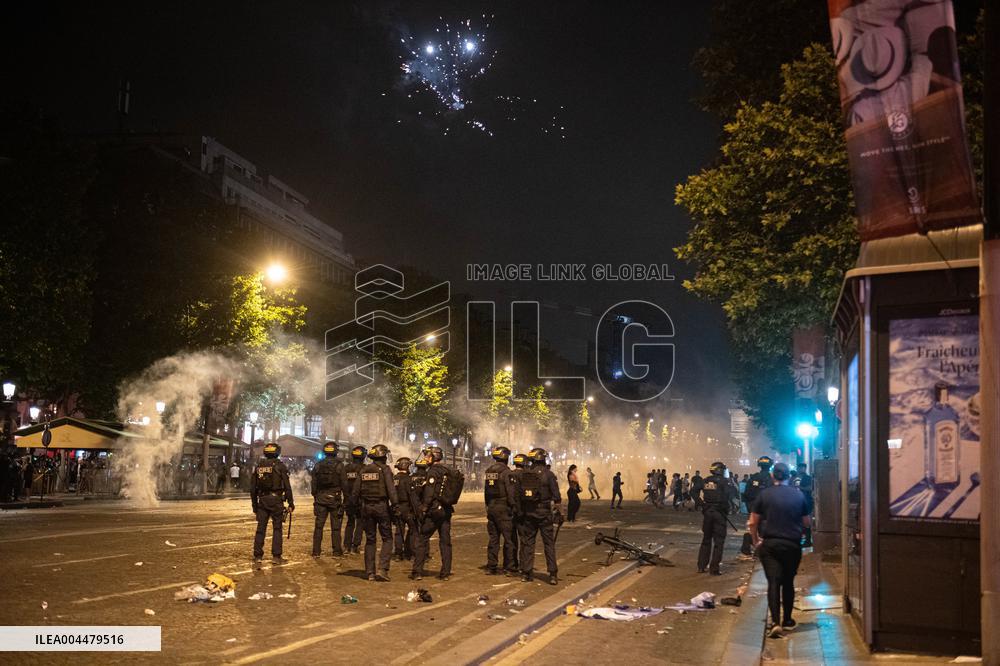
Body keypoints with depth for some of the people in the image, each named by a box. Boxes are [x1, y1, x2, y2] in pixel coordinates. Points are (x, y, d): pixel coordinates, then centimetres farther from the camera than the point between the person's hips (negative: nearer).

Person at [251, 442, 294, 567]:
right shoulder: (279, 466, -5)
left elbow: (253, 488, 13)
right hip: (276, 500, -4)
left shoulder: (258, 466, 9)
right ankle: (276, 556, 6)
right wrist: (291, 503, -3)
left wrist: (254, 505, 20)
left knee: (260, 529, 5)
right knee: (277, 528, 5)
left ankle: (257, 557, 0)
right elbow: (287, 486, -8)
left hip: (262, 500, 4)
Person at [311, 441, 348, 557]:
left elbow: (313, 483, 9)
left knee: (319, 526, 6)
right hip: (335, 498, -3)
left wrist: (315, 496, 19)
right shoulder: (339, 465, -7)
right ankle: (337, 551, 4)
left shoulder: (318, 466, 4)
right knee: (335, 526, 2)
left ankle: (316, 551, 6)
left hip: (320, 498, 3)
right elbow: (344, 483, -6)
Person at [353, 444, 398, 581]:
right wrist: (394, 506, -13)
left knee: (370, 540, 11)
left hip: (366, 508, 5)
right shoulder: (384, 469, -7)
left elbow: (356, 491, 9)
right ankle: (382, 569, -10)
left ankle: (370, 573, 10)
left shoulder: (363, 470, 8)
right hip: (381, 507, -4)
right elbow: (391, 489, -15)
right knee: (387, 539, 4)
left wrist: (358, 507, 18)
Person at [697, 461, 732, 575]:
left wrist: (701, 503, 10)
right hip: (719, 513, -4)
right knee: (718, 541, 4)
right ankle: (714, 569, 1)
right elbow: (727, 496, -17)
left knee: (706, 539, 16)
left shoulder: (706, 481, 5)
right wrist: (727, 509, -4)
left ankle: (701, 567, 17)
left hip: (707, 512, 5)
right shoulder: (724, 481, -8)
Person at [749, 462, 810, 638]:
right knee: (788, 582, 15)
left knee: (773, 582, -3)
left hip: (769, 544, -1)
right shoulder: (798, 495, -1)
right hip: (793, 545, 1)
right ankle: (787, 620, 25)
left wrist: (756, 540, 12)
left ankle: (775, 622, -17)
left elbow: (753, 522, -3)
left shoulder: (764, 494, -4)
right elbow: (806, 522, 8)